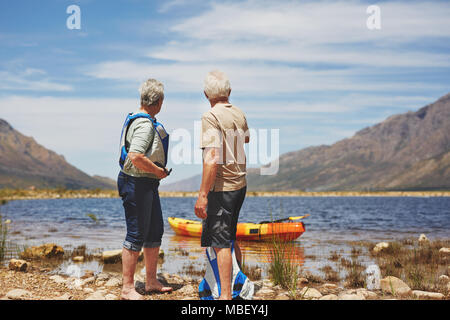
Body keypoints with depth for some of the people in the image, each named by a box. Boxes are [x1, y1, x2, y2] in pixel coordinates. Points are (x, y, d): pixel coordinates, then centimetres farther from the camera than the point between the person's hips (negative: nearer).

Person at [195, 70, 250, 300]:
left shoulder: (211, 117, -16)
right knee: (231, 238, 20)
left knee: (221, 242, -2)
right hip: (240, 184, 8)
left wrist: (202, 194, -23)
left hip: (221, 187, -8)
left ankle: (226, 295, 1)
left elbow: (213, 158, -25)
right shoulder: (239, 114, 8)